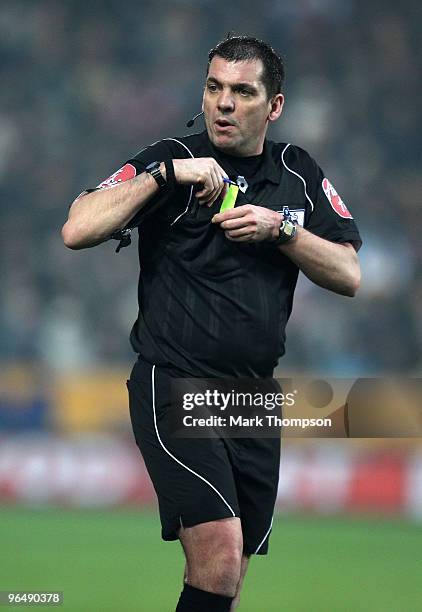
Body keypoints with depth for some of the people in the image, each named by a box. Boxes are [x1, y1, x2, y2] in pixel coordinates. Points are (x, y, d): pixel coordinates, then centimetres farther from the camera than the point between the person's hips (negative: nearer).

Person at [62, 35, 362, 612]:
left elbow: (349, 276, 4)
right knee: (219, 552, -22)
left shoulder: (298, 173, 10)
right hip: (174, 385, -5)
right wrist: (165, 174, -18)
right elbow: (78, 231, -13)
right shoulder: (171, 159, -2)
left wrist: (279, 228, -10)